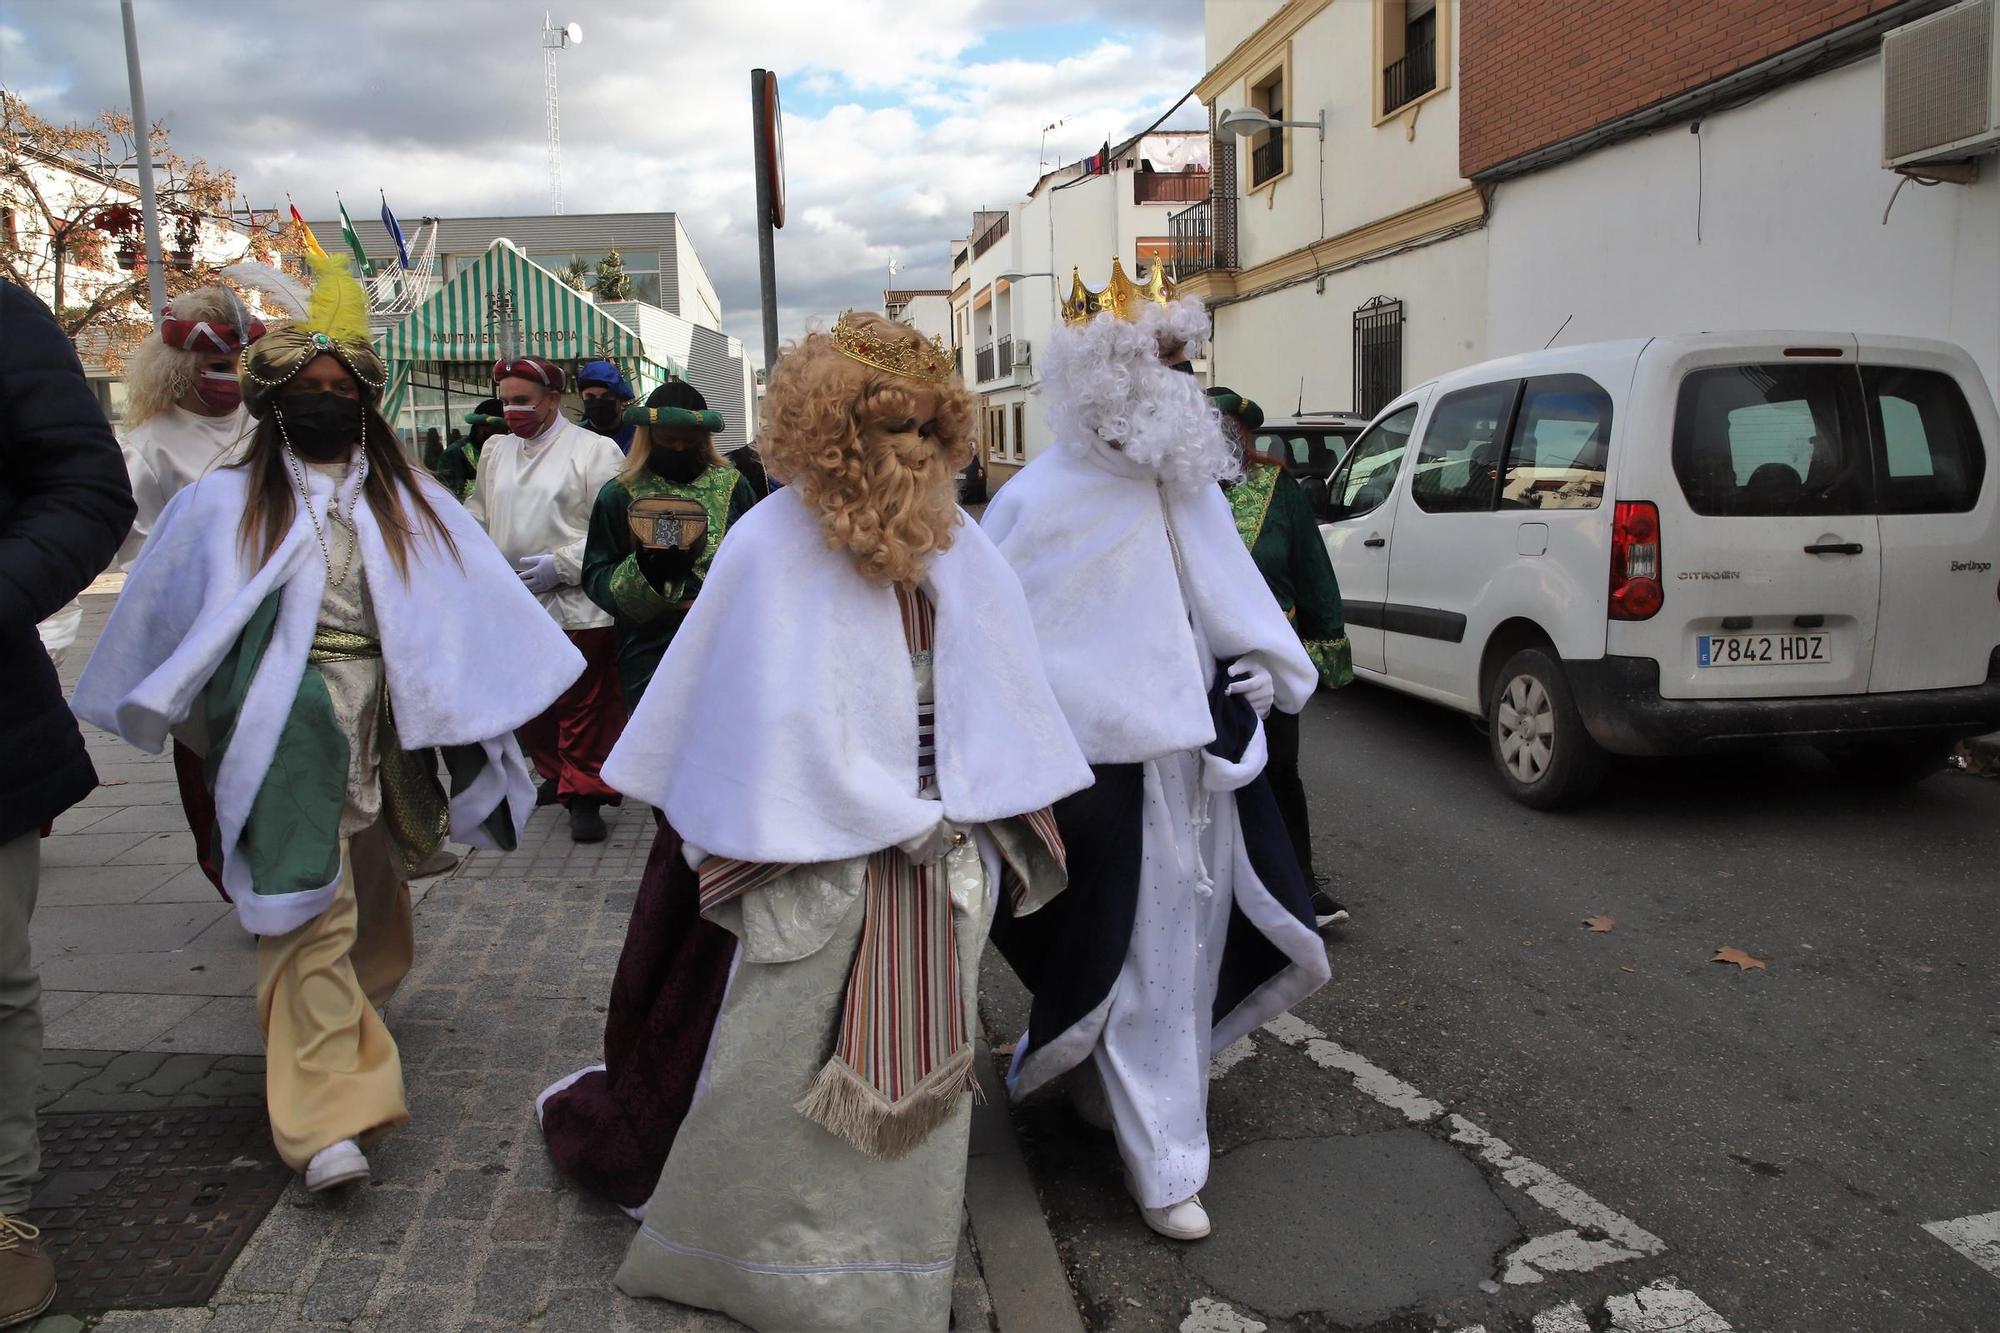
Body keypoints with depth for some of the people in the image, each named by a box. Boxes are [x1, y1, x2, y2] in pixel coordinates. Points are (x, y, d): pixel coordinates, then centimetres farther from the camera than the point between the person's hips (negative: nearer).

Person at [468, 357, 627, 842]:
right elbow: (477, 513, 24)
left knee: (584, 707, -2)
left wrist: (562, 564, -17)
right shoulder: (495, 450, 15)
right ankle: (556, 776, 33)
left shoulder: (594, 451, -6)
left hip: (576, 607, -6)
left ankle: (585, 793, 9)